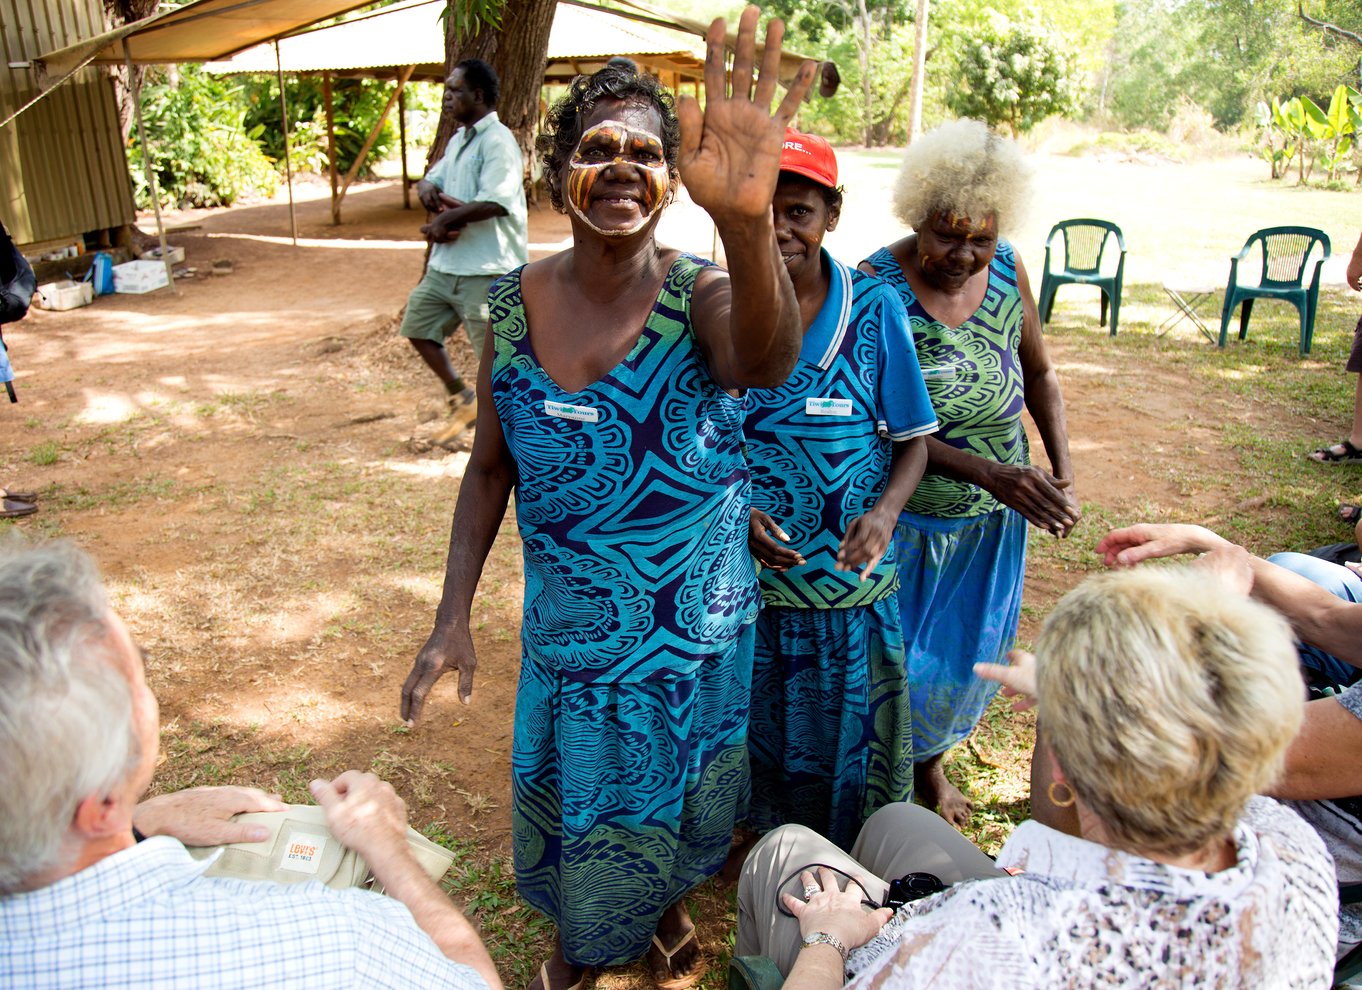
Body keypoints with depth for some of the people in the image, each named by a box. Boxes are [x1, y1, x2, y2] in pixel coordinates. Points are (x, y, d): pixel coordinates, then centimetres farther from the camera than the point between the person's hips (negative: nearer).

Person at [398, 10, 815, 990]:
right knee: (568, 794, 21)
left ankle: (668, 911, 57)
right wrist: (454, 615, -6)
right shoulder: (515, 304, -9)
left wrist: (747, 220, -63)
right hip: (567, 624, 2)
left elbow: (765, 363, -43)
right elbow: (491, 467, 0)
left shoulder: (701, 293, -18)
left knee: (672, 796, 23)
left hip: (693, 624, -1)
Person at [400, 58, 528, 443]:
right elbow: (432, 179, 18)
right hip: (446, 263, 10)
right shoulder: (459, 139, 16)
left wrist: (447, 218, -16)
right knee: (417, 325, 16)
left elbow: (495, 202, -27)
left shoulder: (498, 142, -15)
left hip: (486, 269, -10)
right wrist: (428, 189, -7)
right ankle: (462, 397, 29)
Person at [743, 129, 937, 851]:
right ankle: (770, 842, 48)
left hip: (848, 571, 0)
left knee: (849, 731, 16)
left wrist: (884, 511, -22)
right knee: (760, 729, 19)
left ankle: (853, 865, 44)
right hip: (748, 569, 1)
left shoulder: (873, 309, -10)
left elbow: (912, 440, -3)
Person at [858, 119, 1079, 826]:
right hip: (906, 512, -5)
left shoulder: (1007, 271, -6)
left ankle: (929, 760, 48)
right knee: (898, 653, 11)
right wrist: (987, 471, -32)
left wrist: (1062, 469, -5)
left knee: (971, 649, 21)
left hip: (994, 516, 5)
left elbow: (1039, 374, 7)